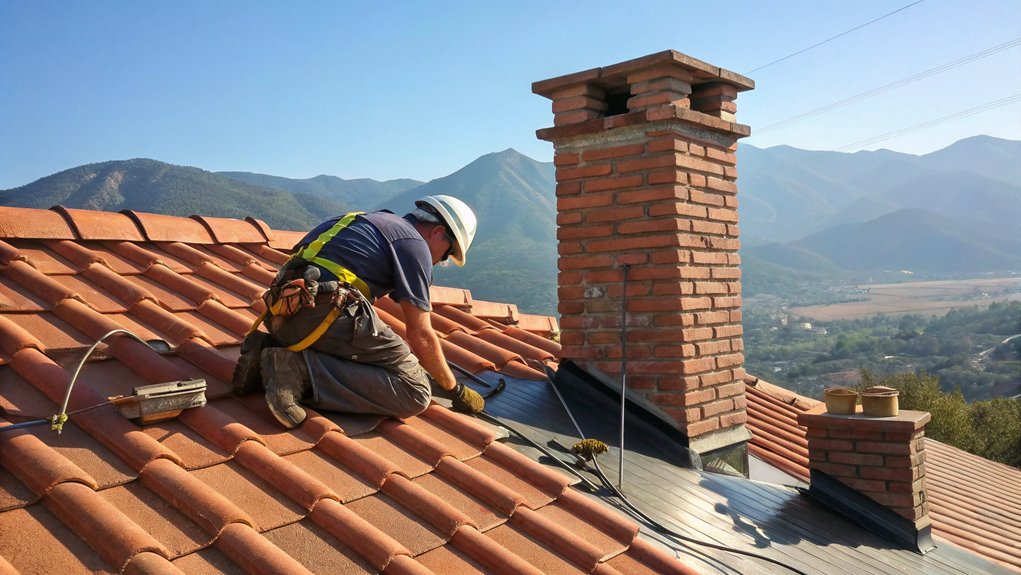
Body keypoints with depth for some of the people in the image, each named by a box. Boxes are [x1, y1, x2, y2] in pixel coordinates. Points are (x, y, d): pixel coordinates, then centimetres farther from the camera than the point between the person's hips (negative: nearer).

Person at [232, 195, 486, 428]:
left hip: (285, 311, 9)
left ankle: (268, 349, 10)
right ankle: (303, 370, -17)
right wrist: (456, 390, 13)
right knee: (415, 393, -7)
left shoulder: (374, 221, 31)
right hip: (325, 312, -9)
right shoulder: (415, 244, 4)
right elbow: (420, 334, 0)